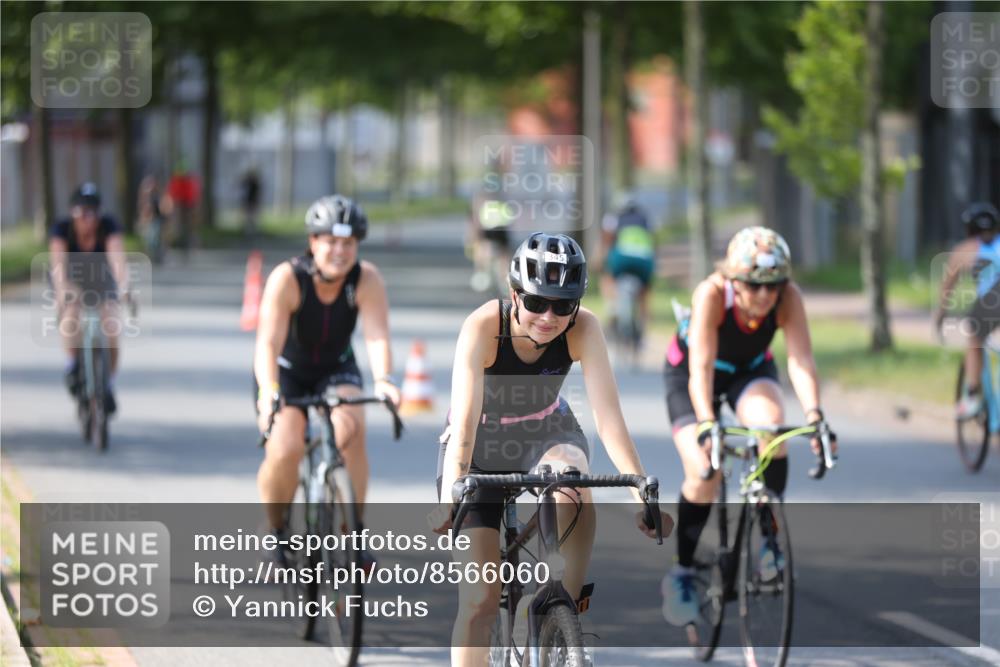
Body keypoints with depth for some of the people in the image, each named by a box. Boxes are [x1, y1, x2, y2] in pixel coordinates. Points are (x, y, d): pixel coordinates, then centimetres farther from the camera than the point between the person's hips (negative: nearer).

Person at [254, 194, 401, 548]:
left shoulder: (367, 280, -20)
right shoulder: (287, 279, -26)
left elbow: (377, 336, -32)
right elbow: (268, 342, -35)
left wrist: (383, 380, -52)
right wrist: (268, 390, -53)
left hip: (336, 370, 2)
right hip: (287, 371, -1)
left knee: (351, 428, -29)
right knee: (285, 449, -25)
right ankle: (275, 529, 3)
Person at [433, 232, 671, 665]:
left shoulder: (583, 329, -24)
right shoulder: (484, 326, -30)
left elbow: (608, 416, -29)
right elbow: (464, 419, -37)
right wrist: (450, 500, -50)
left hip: (546, 437, 1)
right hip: (481, 447, -1)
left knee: (572, 489, -36)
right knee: (479, 599, -11)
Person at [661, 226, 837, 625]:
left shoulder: (788, 297, -29)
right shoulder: (712, 294, -36)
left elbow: (801, 359, -36)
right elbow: (701, 366, -42)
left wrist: (814, 415, -52)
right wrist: (706, 424, -56)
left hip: (751, 369, 2)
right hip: (689, 372, -2)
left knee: (770, 426, -31)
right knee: (704, 473, -19)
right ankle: (681, 574, 0)